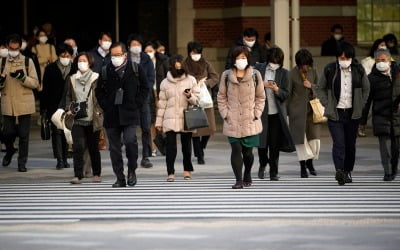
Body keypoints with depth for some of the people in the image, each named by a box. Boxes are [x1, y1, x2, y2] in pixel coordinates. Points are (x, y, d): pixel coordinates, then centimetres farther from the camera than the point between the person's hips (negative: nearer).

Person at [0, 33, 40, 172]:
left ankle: (22, 162, 10)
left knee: (23, 134, 0)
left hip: (24, 104, -1)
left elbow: (35, 83, -1)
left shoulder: (28, 61, 2)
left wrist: (22, 77, -17)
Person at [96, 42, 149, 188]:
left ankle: (132, 170, 3)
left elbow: (145, 88, 7)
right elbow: (99, 91, 14)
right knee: (114, 147, 4)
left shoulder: (136, 69, 2)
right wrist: (105, 106, 2)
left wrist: (136, 104, -2)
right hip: (111, 115, 2)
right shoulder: (105, 71, 5)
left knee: (130, 140, -19)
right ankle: (120, 178, 12)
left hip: (129, 114, -2)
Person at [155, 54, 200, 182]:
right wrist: (159, 121, 9)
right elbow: (162, 103, 10)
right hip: (170, 120, 0)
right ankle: (170, 172, -6)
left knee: (186, 145, 6)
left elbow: (197, 99, 6)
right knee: (170, 146, -7)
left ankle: (187, 170, 20)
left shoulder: (191, 80, 5)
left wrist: (190, 96, -17)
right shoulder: (165, 83, 7)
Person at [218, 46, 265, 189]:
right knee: (236, 150, -9)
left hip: (250, 122, 0)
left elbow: (260, 97, 9)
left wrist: (256, 114, 0)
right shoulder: (226, 76, 4)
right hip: (232, 122, 0)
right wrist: (225, 114, -1)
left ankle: (247, 176, 28)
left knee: (247, 151, 5)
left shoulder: (255, 75, 4)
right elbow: (221, 97, 9)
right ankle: (238, 180, -7)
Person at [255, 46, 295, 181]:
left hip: (276, 112, 0)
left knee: (275, 143, -1)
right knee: (262, 142, 2)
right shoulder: (259, 69, 3)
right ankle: (263, 164, 29)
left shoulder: (284, 73, 2)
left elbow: (286, 94, 0)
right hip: (261, 111, 0)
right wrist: (262, 85, -13)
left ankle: (274, 172, 8)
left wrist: (276, 89, -19)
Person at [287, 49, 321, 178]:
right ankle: (303, 166, 10)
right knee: (301, 138, 0)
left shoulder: (313, 71, 4)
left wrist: (311, 86, -8)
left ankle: (310, 161, 22)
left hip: (312, 109, 3)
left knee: (314, 137, 0)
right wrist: (288, 112, -2)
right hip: (298, 110, -3)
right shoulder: (292, 74, -7)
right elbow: (288, 93, -2)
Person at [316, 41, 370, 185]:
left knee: (350, 144, 8)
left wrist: (360, 105, 6)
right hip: (335, 114, -2)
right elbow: (320, 89, 8)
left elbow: (366, 89, 13)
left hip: (353, 114, 2)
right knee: (339, 143, -15)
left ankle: (348, 171, 21)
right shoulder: (329, 70, -4)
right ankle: (339, 171, -23)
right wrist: (327, 105, 0)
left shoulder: (359, 70, 1)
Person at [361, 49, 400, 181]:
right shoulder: (372, 78, 1)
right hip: (381, 115, -2)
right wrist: (363, 120, 1)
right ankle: (388, 172, -5)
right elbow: (366, 100, 3)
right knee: (385, 145, -9)